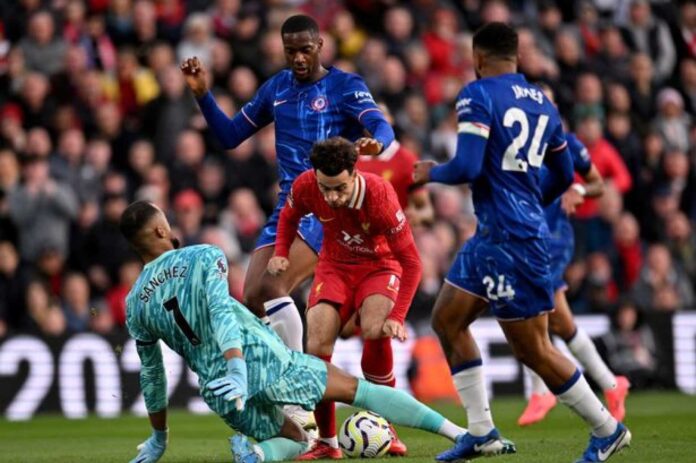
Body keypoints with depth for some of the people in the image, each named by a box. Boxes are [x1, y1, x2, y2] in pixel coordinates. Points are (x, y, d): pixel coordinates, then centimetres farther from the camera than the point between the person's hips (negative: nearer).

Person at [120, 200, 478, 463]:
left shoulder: (134, 306, 15)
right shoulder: (203, 256, 4)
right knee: (355, 388, 10)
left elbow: (151, 374, 23)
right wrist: (237, 368, -27)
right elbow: (220, 311, -14)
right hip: (260, 355, -4)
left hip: (218, 393, 4)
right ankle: (456, 431, -1)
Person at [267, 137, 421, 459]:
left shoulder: (379, 194, -32)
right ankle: (327, 442, 1)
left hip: (380, 265, -3)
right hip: (334, 266, 3)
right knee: (317, 346, -15)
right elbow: (289, 216, 5)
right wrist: (280, 253, -13)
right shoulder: (305, 187, -23)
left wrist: (397, 317, -34)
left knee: (375, 331, -30)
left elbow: (411, 262, -26)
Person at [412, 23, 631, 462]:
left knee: (534, 350, -1)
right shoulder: (543, 102, 12)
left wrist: (432, 172, -1)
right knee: (448, 320, 15)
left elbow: (467, 167, -22)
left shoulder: (478, 96, -12)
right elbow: (563, 177, 21)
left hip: (512, 240, -9)